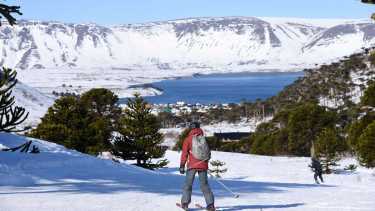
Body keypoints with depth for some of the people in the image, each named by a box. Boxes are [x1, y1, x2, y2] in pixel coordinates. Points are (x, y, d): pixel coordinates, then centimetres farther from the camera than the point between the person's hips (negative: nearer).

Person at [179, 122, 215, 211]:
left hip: (192, 165, -2)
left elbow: (184, 153, -4)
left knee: (188, 184, 7)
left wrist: (182, 166, -3)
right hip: (203, 165, 3)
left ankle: (185, 203, -1)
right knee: (204, 184, 7)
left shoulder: (188, 139, 0)